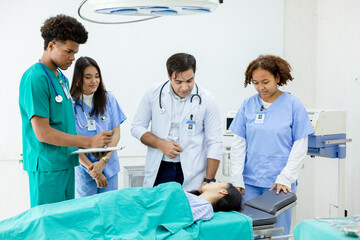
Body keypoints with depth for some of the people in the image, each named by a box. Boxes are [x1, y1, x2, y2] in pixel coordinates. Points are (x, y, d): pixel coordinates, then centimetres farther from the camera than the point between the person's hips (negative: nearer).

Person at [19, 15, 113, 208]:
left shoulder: (62, 78, 13)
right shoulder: (35, 78, -15)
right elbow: (42, 132, -19)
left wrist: (94, 146, 5)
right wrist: (89, 142, -17)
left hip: (66, 163, 9)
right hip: (47, 168, -9)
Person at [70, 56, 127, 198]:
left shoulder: (108, 99, 3)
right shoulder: (71, 103, -6)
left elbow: (116, 133, 1)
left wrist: (103, 161, -11)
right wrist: (92, 169, -11)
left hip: (109, 166, 2)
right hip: (83, 168, -2)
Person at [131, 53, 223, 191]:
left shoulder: (206, 100, -5)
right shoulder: (154, 94, -1)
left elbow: (215, 143, -4)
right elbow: (136, 127, 6)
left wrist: (208, 181, -9)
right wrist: (161, 144, -11)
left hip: (192, 173, -1)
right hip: (158, 169, 1)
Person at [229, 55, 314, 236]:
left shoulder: (293, 105, -2)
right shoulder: (248, 105, 4)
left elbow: (300, 146, -3)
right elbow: (238, 145, 3)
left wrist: (285, 179, -10)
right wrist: (237, 180, -3)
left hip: (279, 184, -2)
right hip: (250, 183, 2)